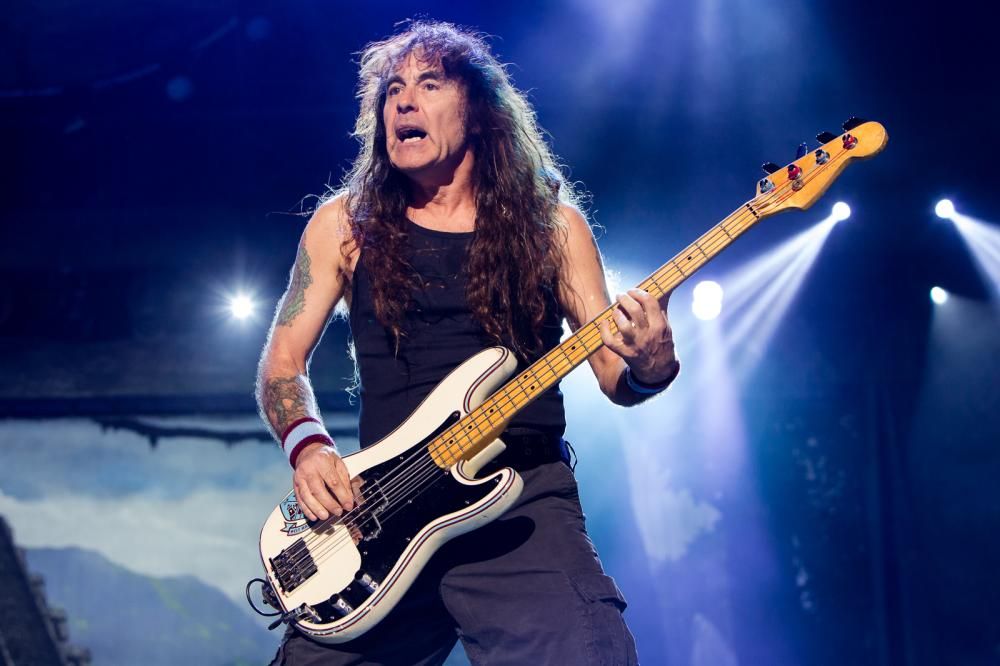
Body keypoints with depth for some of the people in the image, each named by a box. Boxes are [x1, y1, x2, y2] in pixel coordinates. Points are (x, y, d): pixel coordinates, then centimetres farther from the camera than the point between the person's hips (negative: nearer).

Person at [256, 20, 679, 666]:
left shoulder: (552, 223, 8)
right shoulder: (345, 224, 11)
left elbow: (614, 376, 8)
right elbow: (283, 361, 13)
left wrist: (650, 367, -16)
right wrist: (309, 447, -6)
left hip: (524, 498, -2)